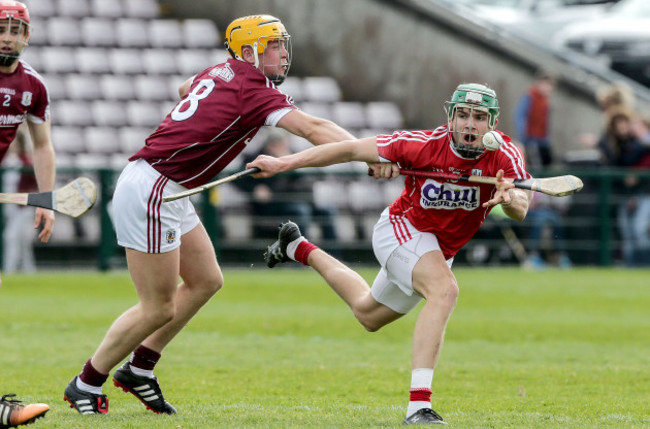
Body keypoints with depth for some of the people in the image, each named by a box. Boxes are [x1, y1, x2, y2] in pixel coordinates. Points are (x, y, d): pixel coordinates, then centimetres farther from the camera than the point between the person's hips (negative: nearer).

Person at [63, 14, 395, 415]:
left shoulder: (220, 73, 12)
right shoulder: (254, 89, -15)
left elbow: (187, 88, 36)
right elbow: (312, 128, -26)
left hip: (170, 194, 10)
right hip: (149, 191, -10)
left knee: (206, 281, 15)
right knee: (159, 308, -3)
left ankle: (139, 368, 22)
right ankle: (86, 384, 11)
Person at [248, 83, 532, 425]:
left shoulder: (504, 155, -22)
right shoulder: (425, 144, -27)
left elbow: (520, 210, -34)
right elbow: (353, 149, -19)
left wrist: (510, 200, -58)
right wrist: (284, 164, -19)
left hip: (440, 249, 6)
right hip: (401, 228, -5)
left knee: (368, 314, 27)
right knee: (445, 290, -35)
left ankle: (299, 249, 50)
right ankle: (418, 406, -40)